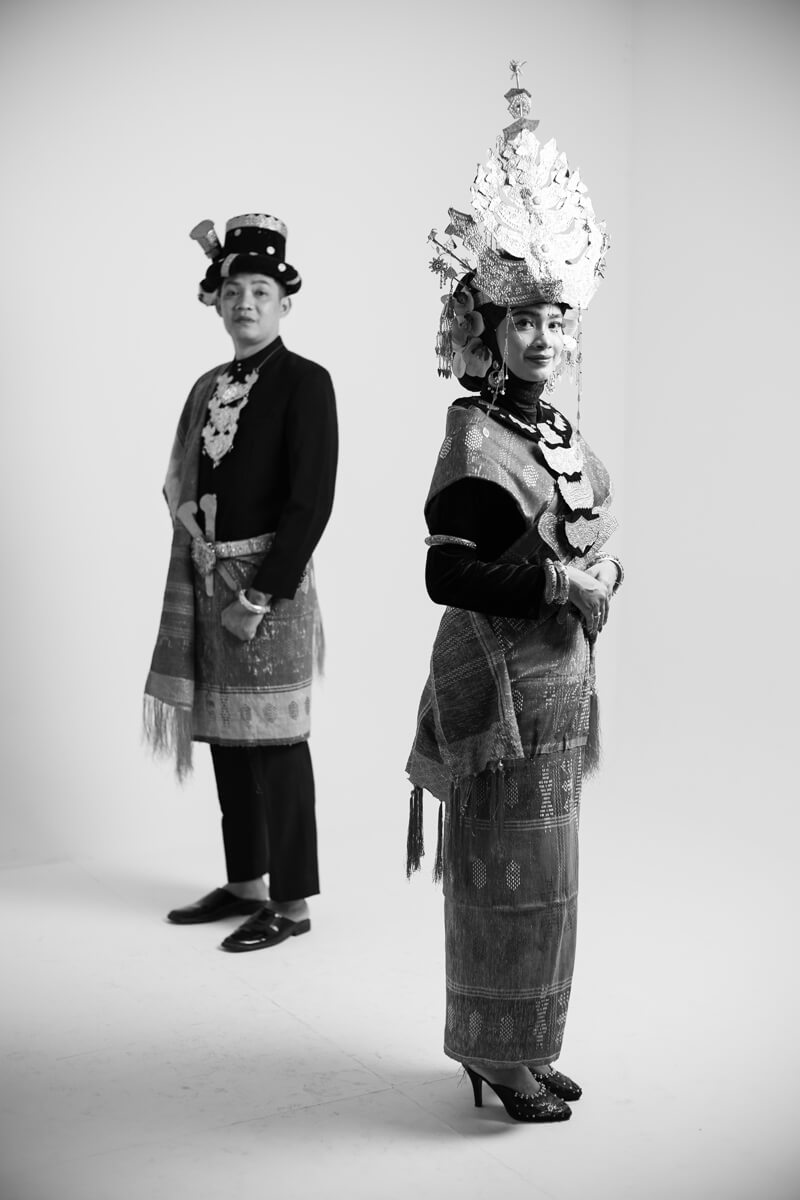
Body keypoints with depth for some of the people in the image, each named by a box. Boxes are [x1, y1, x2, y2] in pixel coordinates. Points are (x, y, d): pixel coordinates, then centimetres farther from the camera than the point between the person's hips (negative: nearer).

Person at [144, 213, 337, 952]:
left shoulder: (304, 382, -7)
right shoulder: (209, 388, 14)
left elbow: (311, 502, -14)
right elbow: (184, 490, 16)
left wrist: (261, 596, -17)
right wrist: (198, 581, 7)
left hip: (270, 583, -7)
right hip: (208, 584, 7)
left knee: (275, 740, -1)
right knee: (225, 736, 13)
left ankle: (293, 902, 10)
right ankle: (245, 883, 27)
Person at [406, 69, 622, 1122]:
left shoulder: (558, 432, 10)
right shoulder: (477, 442, -16)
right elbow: (448, 574, -22)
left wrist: (599, 572, 3)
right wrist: (557, 583, -20)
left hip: (557, 679, 9)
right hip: (500, 685, -9)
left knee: (536, 874, 16)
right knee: (515, 873, 1)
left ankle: (519, 1048, 31)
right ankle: (504, 1058, 18)